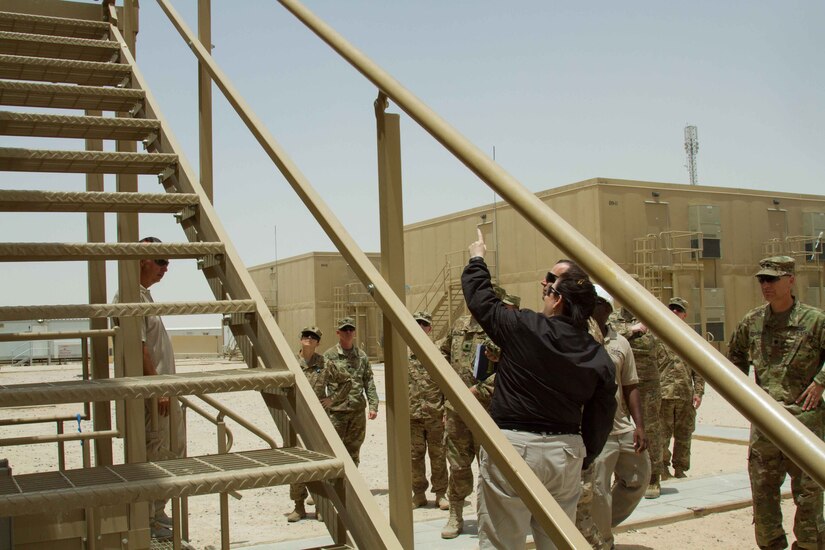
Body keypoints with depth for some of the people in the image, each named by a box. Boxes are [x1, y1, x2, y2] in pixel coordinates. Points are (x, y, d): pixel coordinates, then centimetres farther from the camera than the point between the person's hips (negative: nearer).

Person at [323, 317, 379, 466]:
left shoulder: (361, 356, 9)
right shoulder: (329, 356, -3)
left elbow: (369, 383, 9)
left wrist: (373, 406, 0)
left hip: (358, 411, 4)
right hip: (336, 411, -4)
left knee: (354, 451, 12)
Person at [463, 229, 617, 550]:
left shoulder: (524, 327, -11)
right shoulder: (600, 358, 1)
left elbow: (479, 298, 3)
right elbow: (600, 423, 6)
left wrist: (477, 259, 21)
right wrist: (582, 461, 19)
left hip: (512, 446, -5)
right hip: (566, 453, 5)